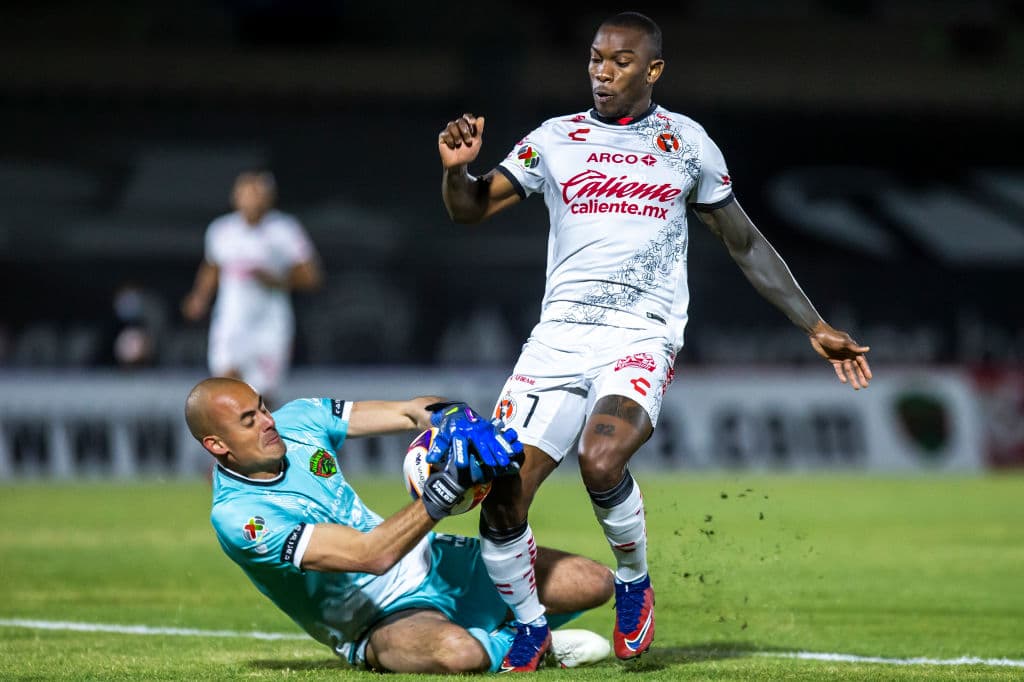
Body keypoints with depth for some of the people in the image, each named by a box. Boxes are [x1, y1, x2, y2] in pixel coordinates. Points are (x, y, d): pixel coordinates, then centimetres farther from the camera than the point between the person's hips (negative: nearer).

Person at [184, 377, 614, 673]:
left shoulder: (298, 420, -4)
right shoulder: (238, 517, -25)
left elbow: (412, 412, 3)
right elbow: (373, 555, -33)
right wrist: (444, 491, -42)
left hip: (428, 561, 7)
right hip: (381, 621, -7)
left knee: (593, 584, -6)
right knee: (455, 651, -42)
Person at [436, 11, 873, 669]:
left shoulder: (687, 144, 10)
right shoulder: (556, 139, 12)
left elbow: (745, 243, 17)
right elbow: (471, 208, 11)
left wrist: (817, 328, 14)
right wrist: (457, 168, -12)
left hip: (642, 338, -2)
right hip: (560, 334, 2)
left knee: (602, 461, -31)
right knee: (502, 497, -13)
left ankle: (634, 583, -2)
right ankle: (530, 628, 11)